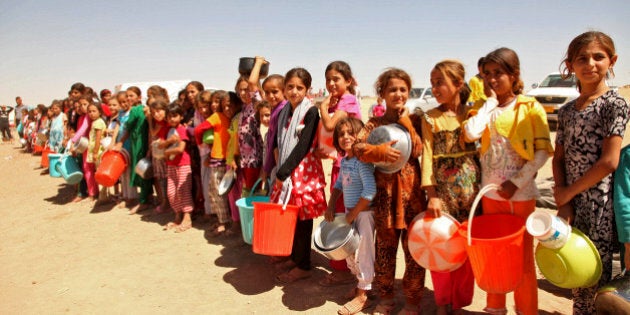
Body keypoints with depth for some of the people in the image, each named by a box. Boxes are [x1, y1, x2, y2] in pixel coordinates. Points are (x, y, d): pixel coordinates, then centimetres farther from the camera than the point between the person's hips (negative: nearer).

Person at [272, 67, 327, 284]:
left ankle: (303, 266, 16)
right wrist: (280, 171, 4)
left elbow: (303, 146, -18)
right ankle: (294, 258, 30)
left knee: (302, 217, 2)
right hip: (286, 171, 6)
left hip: (304, 171, -6)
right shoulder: (284, 112, 9)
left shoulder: (310, 112, -11)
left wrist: (283, 172, -17)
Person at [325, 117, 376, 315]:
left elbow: (370, 190, -28)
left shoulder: (362, 161, -20)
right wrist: (331, 205, 7)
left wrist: (353, 214, -22)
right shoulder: (344, 160, 6)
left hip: (363, 213, -9)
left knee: (363, 252, 3)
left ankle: (363, 295, 18)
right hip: (350, 212, 9)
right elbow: (339, 184, 19)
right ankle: (361, 284, 39)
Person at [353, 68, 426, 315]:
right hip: (385, 190, 1)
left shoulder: (415, 120, 4)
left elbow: (418, 150, -9)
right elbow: (358, 147, -9)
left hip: (411, 190, -1)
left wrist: (405, 122, -11)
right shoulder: (374, 123, 5)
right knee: (385, 246, 11)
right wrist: (380, 151, -26)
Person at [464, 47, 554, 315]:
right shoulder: (484, 107, 4)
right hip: (490, 192, 3)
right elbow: (471, 133, -17)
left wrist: (517, 182, -15)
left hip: (521, 193, -3)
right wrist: (491, 101, -9)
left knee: (523, 255, 9)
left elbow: (543, 151, -8)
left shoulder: (531, 108, -4)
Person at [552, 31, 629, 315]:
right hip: (573, 202, 5)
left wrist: (569, 191, -8)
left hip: (599, 203, -5)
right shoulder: (566, 111, 9)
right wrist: (564, 203, -4)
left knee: (597, 274, 4)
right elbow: (559, 158, 7)